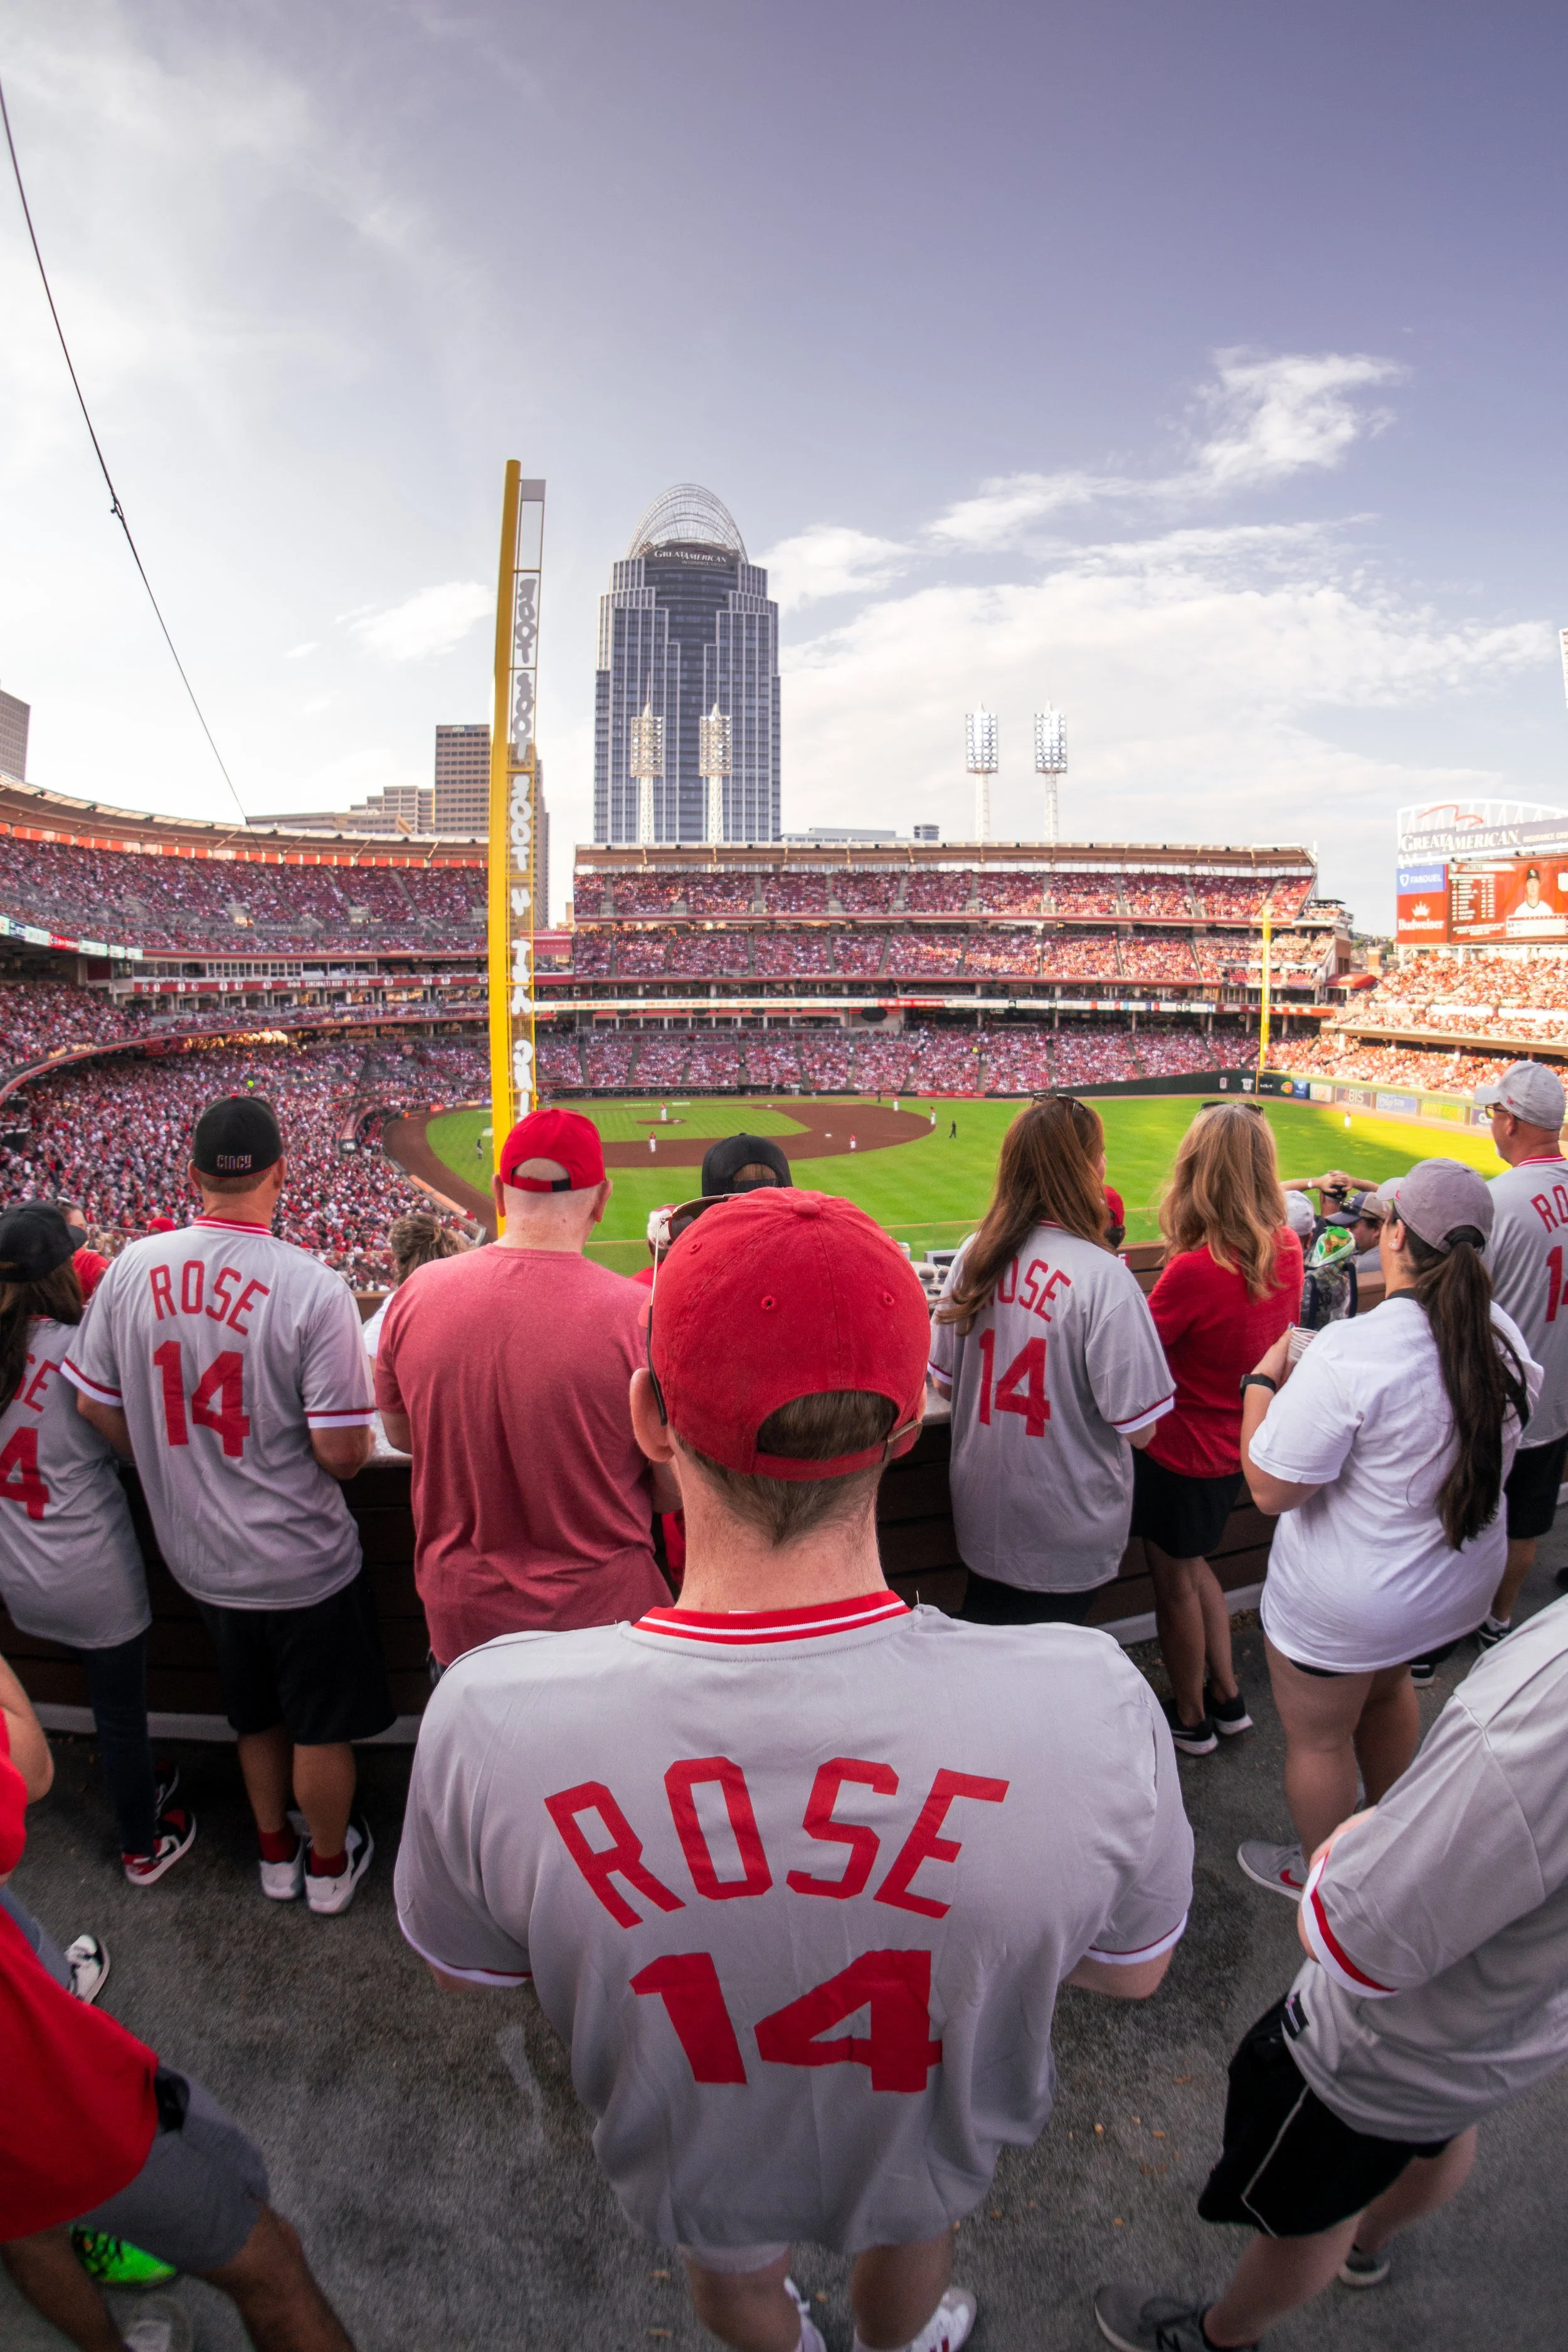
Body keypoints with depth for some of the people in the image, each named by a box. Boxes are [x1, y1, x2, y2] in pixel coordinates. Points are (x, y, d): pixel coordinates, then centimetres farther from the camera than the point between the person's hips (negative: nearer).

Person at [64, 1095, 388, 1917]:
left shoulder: (132, 1269, -10)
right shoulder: (313, 1287, -25)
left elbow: (97, 1407, 1)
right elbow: (340, 1453, -25)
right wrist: (361, 1441, -1)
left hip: (198, 1556, 5)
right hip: (303, 1561, -5)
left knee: (255, 1716, 28)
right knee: (322, 1726, 19)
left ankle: (276, 1853, 48)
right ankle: (329, 1865, 40)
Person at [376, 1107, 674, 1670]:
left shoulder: (416, 1294, -10)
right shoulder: (639, 1313, -22)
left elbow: (400, 1435, 6)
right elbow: (675, 1491, -12)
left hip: (457, 1618, 3)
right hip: (600, 1616, -3)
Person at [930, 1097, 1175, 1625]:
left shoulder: (975, 1254, -7)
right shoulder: (1101, 1275, -24)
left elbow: (943, 1383, 2)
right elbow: (1139, 1429, -19)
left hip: (981, 1519, 4)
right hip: (1065, 1537, -4)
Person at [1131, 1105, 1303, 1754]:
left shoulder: (1194, 1269, -31)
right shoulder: (1286, 1250, -9)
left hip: (1180, 1450, -7)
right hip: (1236, 1442, 7)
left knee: (1176, 1580, 15)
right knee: (1192, 1564, 27)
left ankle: (1190, 1719, 33)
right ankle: (1226, 1695, 39)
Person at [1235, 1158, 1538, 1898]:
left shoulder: (1350, 1352, -33)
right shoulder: (1503, 1337, -10)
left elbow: (1270, 1487, -28)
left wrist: (1263, 1381, -14)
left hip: (1347, 1604, -7)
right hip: (1461, 1585, 7)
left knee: (1318, 1737, 18)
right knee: (1388, 1689, 33)